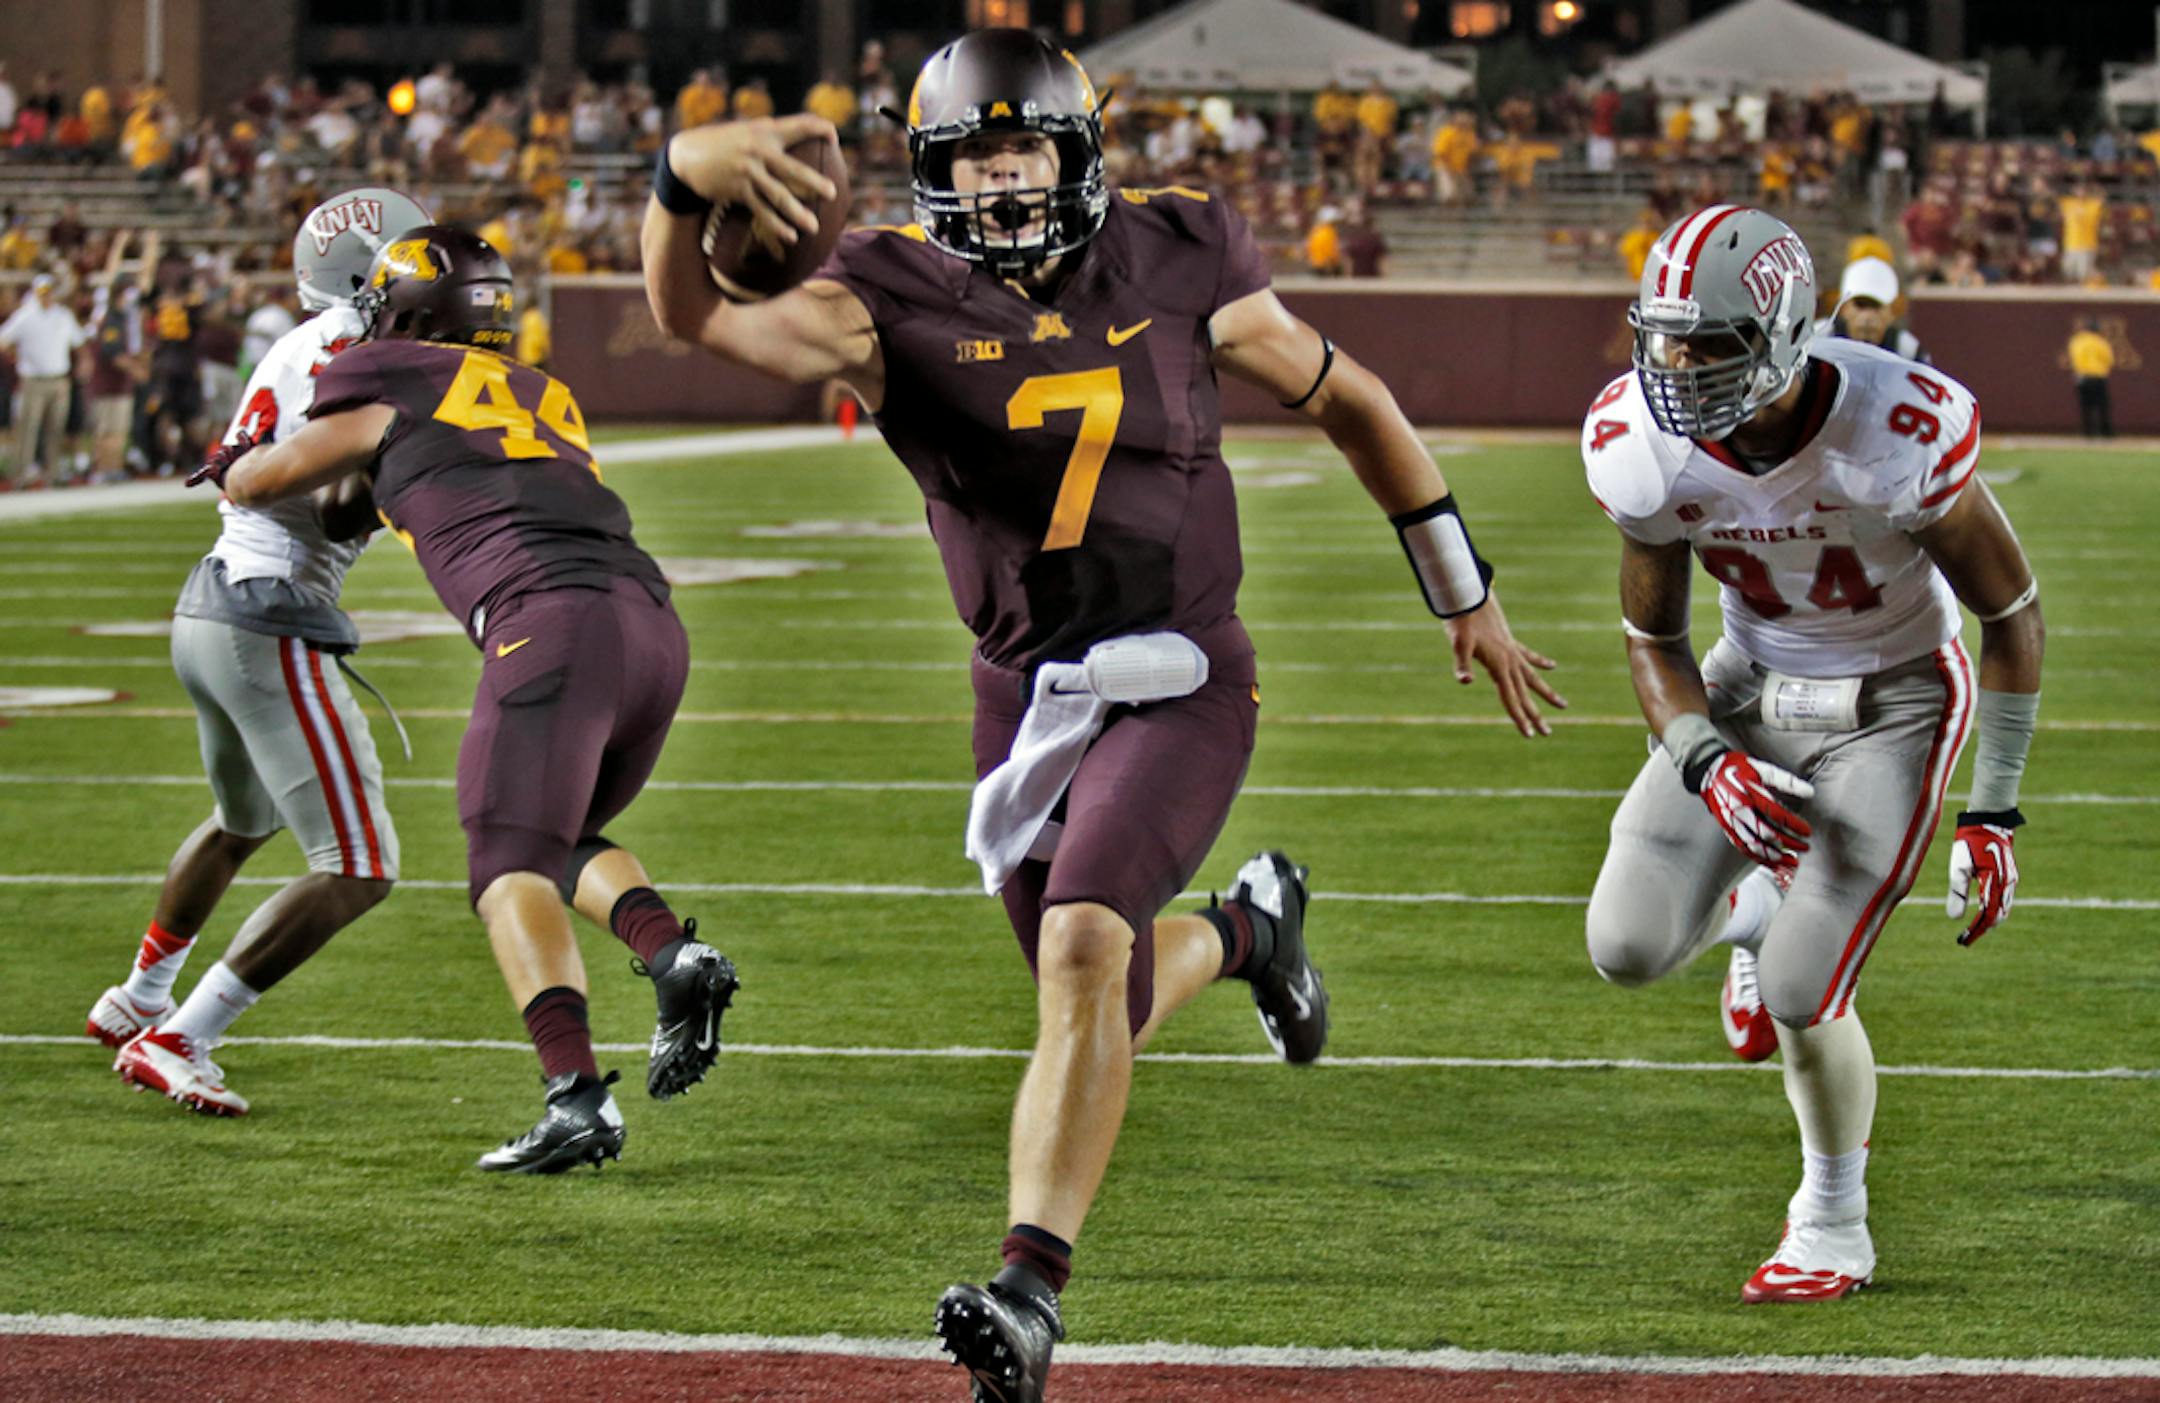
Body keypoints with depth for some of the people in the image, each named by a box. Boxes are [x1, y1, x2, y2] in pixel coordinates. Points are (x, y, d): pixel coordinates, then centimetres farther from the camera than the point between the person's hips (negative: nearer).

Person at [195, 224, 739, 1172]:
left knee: (510, 871, -9)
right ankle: (675, 955, -5)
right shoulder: (544, 399, 30)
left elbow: (251, 484, 28)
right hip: (655, 624, 7)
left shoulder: (392, 401, 14)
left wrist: (235, 464, 50)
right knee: (563, 844, 23)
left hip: (553, 623, -7)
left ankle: (577, 1096, -27)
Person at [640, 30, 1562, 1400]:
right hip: (1026, 697, 3)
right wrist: (685, 179, -47)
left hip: (1180, 684, -3)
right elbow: (697, 315, -24)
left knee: (1084, 944, -25)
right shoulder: (895, 299, -7)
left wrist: (1469, 600, 13)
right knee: (1103, 1008, 16)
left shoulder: (1173, 263, -5)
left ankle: (1032, 1293, -27)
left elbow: (1349, 401, 8)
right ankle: (1245, 929, 51)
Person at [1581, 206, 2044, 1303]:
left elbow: (2012, 615, -14)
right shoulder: (1646, 448, -18)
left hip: (1895, 704, -4)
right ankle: (1756, 907, 26)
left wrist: (1992, 817, -13)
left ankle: (1835, 1229, 14)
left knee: (1799, 999, -13)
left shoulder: (1899, 434, -30)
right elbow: (1652, 637, -1)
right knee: (1628, 949, -11)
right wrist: (1706, 763, -20)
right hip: (1754, 686, 4)